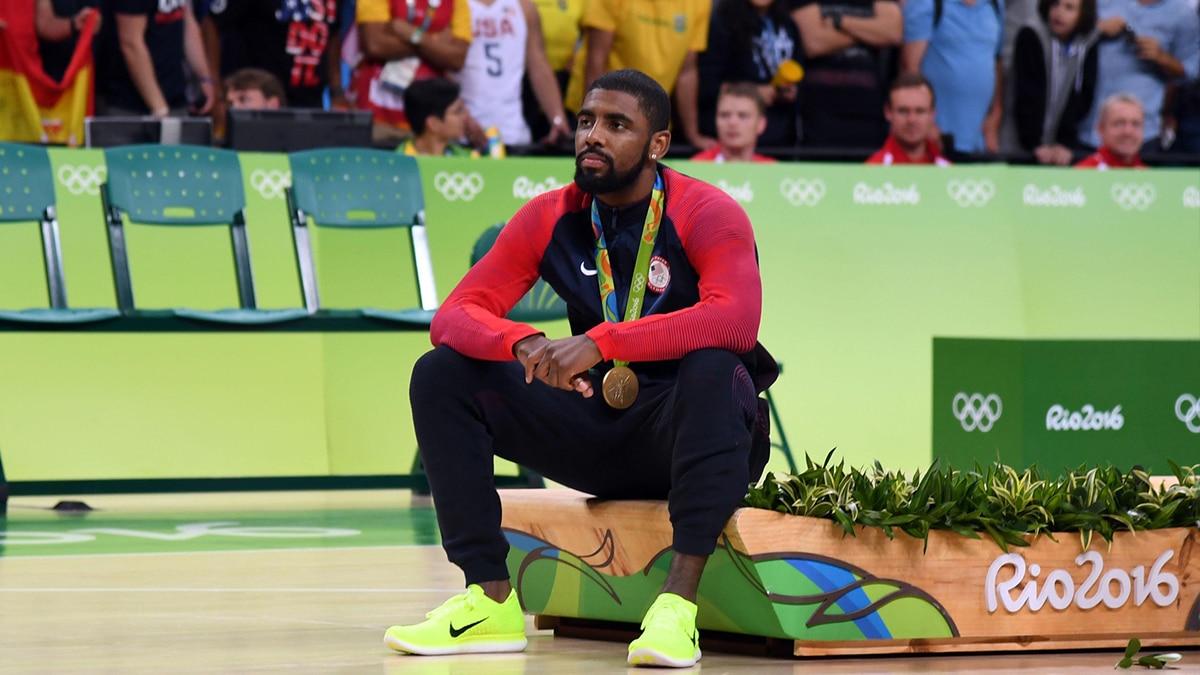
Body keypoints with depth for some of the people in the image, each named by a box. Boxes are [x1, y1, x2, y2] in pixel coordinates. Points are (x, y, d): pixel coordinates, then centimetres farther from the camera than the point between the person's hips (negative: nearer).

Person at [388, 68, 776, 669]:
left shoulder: (706, 214, -12)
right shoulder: (550, 218, 2)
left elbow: (736, 320, -32)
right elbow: (454, 316, -3)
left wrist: (602, 342, -37)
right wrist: (523, 343, -27)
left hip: (689, 431, -5)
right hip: (596, 429, 5)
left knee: (714, 372, -38)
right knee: (441, 377, -10)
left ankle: (677, 605, -42)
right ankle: (491, 601, -15)